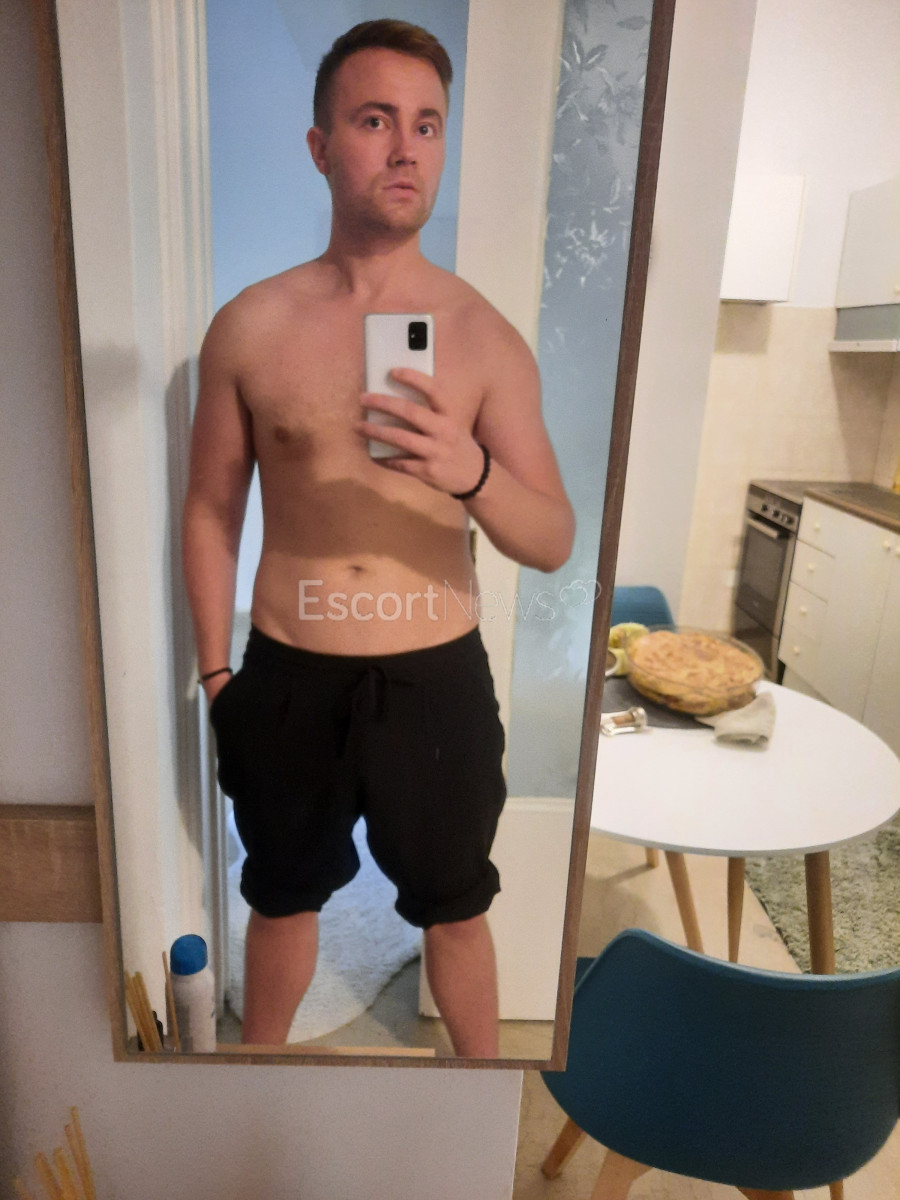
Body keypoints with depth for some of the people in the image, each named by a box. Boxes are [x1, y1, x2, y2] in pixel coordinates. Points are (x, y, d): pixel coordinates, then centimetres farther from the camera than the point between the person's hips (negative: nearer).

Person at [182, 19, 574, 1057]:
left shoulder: (484, 336, -6)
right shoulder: (249, 327, -4)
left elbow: (555, 543, -8)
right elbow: (211, 509, 4)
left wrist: (469, 473, -29)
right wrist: (216, 672, 5)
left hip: (436, 679, 0)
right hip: (287, 680, 1)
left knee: (453, 910, 19)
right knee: (282, 897, 24)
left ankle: (482, 1063, 49)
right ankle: (260, 1051, 54)